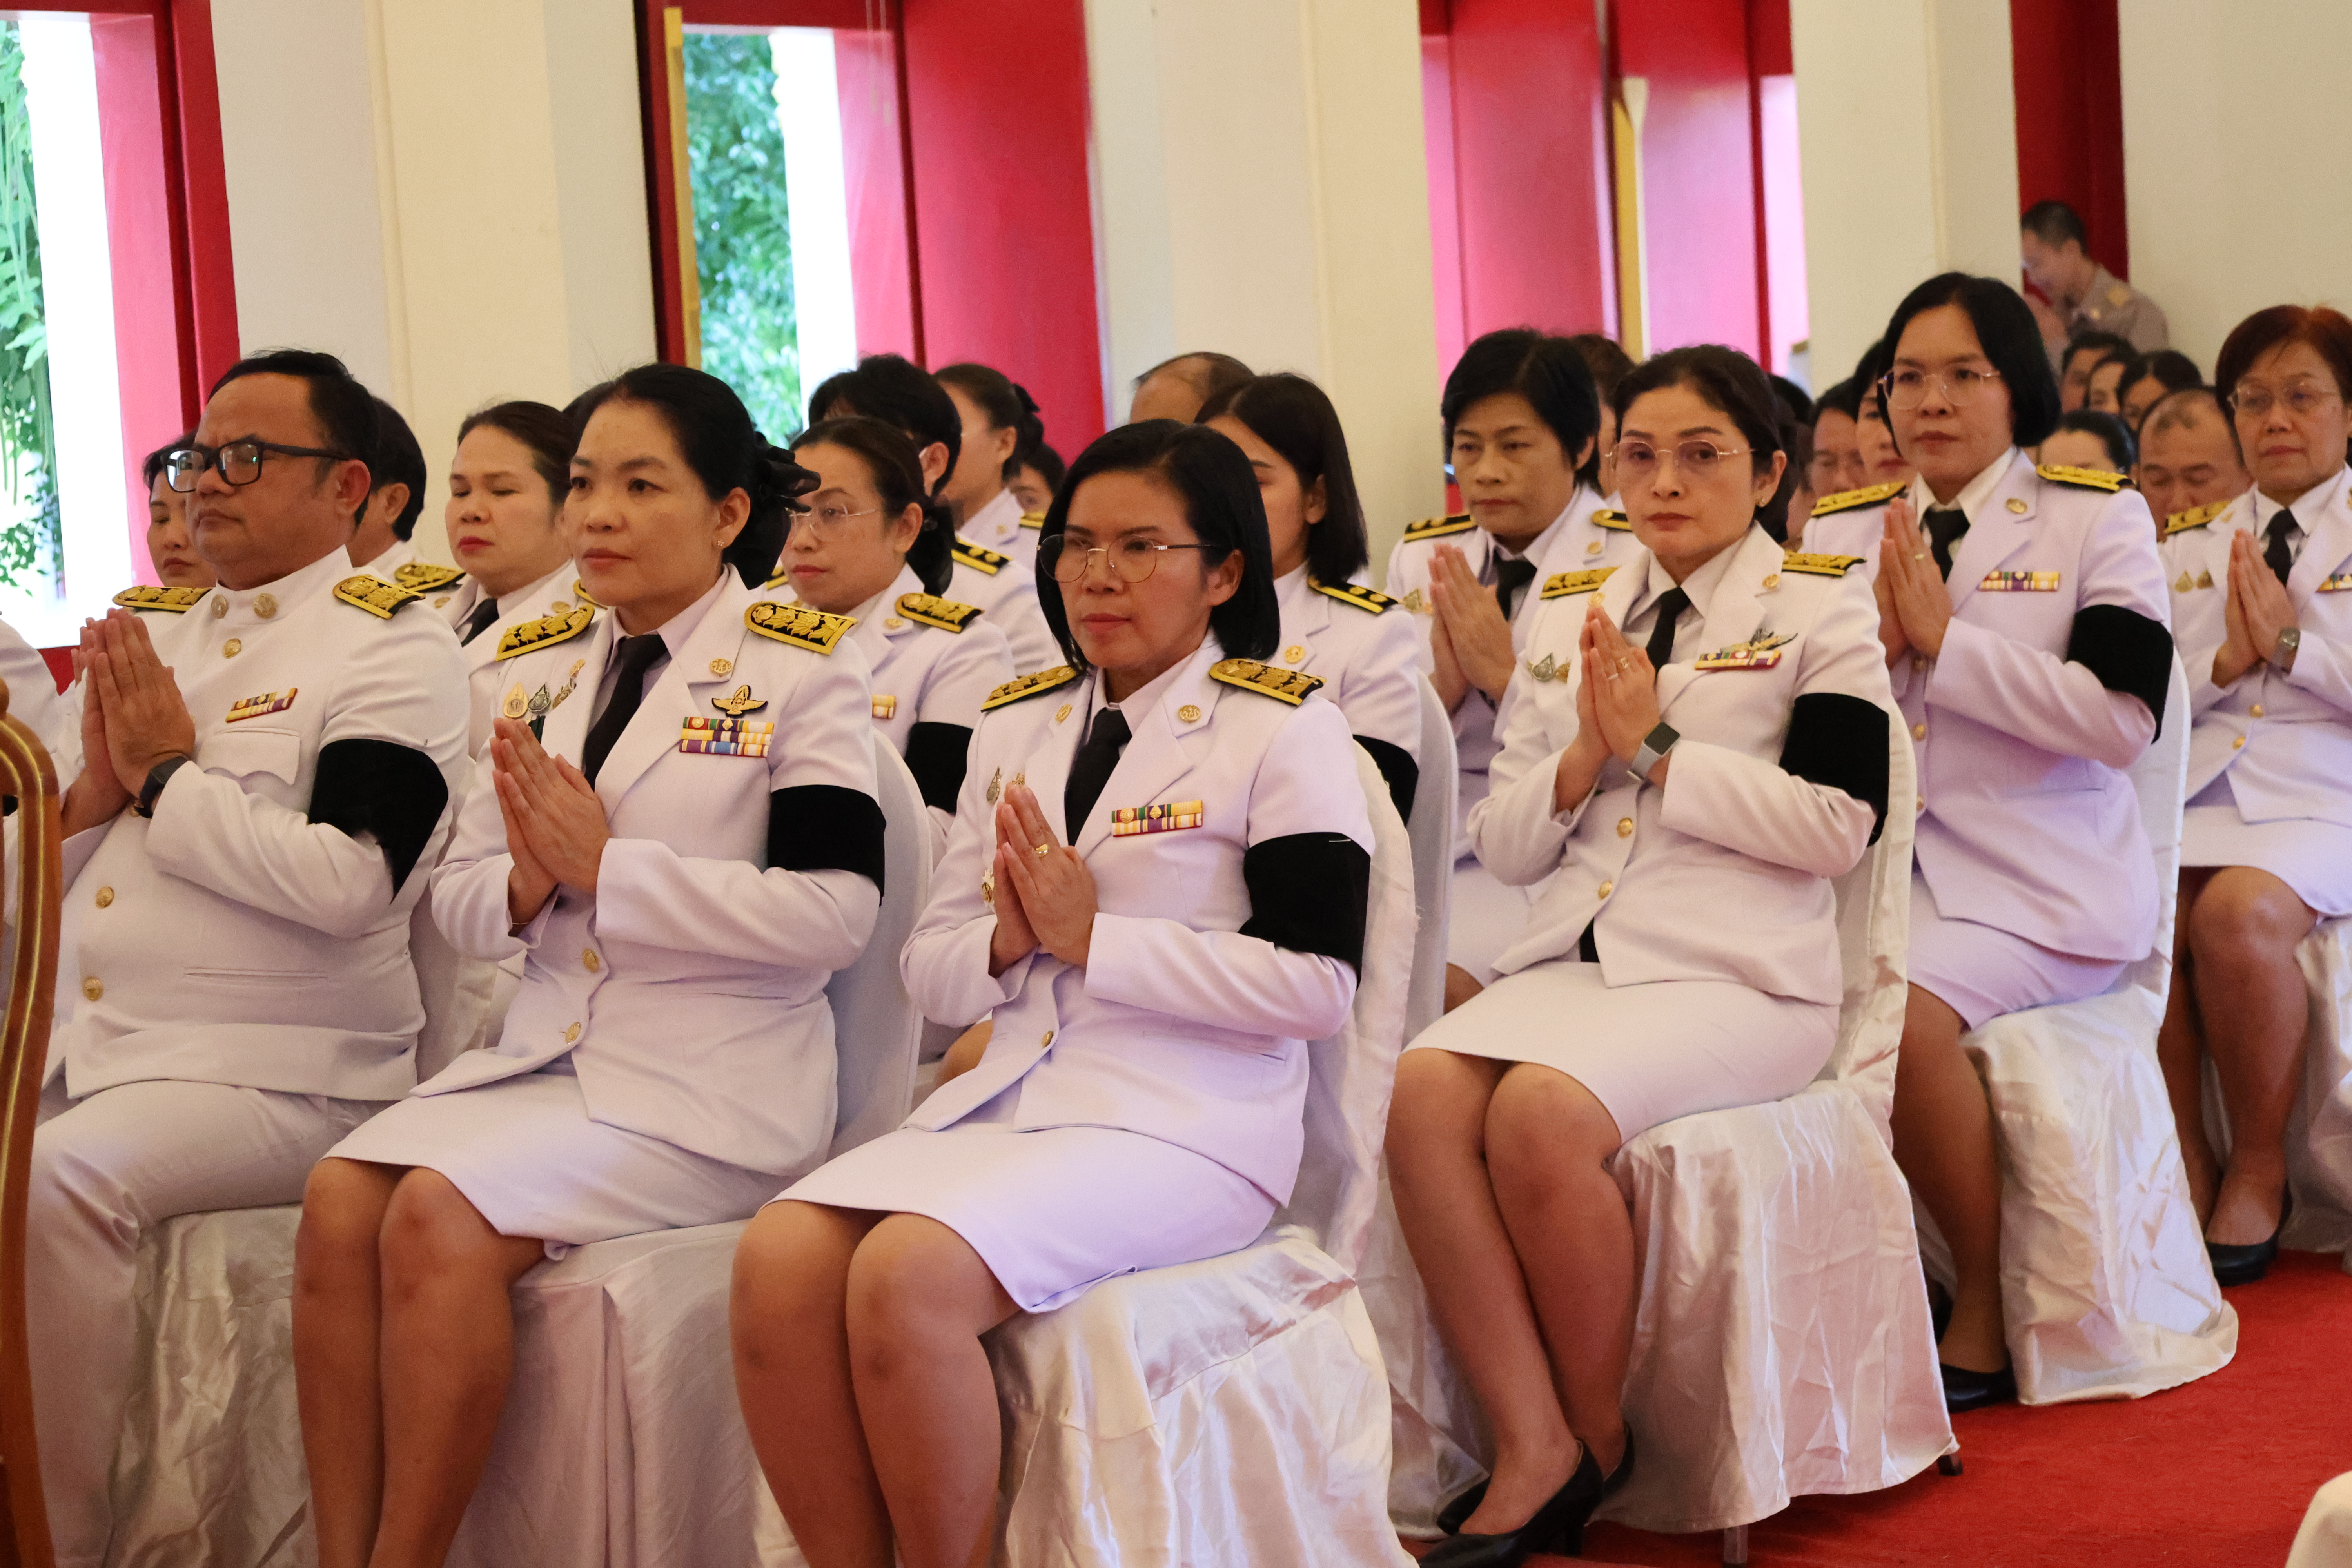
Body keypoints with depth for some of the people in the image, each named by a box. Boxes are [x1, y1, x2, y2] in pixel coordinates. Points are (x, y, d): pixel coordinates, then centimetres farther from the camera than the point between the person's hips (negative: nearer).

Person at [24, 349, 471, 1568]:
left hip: (275, 1076, -7)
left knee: (59, 1181, -31)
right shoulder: (160, 644, 19)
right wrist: (94, 792, -1)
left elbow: (349, 883, -18)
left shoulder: (391, 646, -2)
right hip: (83, 1052, 7)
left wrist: (169, 777, -9)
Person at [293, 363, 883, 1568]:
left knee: (440, 1214, -27)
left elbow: (835, 912, -14)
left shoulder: (799, 668, -3)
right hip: (547, 1055, 6)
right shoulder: (542, 668, 15)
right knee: (341, 1197, -20)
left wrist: (603, 867, -15)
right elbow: (457, 902, 16)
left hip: (711, 1084, -6)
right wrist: (527, 882, -8)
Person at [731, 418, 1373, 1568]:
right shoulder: (1014, 727, 19)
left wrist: (1091, 936, -12)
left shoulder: (1285, 731, 1)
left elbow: (1317, 986, -10)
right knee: (778, 1259, -22)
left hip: (1187, 1120, -6)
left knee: (908, 1273, -31)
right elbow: (928, 969, 18)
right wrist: (1006, 940, -6)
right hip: (1009, 1095, 6)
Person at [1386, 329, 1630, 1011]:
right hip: (1440, 846, 5)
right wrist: (1445, 684, -8)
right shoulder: (1419, 558, 12)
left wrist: (1502, 673, -15)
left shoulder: (1632, 559, -2)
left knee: (1440, 978, -30)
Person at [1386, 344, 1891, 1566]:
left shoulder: (1819, 611, 6)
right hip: (1573, 959, 5)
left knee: (1542, 1111, -32)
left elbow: (1838, 825, -7)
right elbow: (1503, 846, 17)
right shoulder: (1573, 618, 19)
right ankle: (1535, 1452, -24)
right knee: (1424, 1089, -27)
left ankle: (1598, 1431, -10)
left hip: (1736, 972, -5)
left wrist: (1656, 750, -8)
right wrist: (1582, 757, -2)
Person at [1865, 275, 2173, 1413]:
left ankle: (1986, 1315, -12)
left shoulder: (2096, 518, 2)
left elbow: (2123, 720, -11)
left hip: (2045, 874, -4)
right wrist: (1879, 644, -7)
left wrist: (1943, 639, -12)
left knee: (1905, 1010, -30)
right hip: (1890, 860, 4)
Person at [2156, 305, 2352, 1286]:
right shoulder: (2192, 549, 21)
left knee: (2239, 911, -34)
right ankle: (2182, 1164, -12)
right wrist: (2221, 664, -5)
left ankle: (2258, 1170, -14)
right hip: (2197, 792, 3)